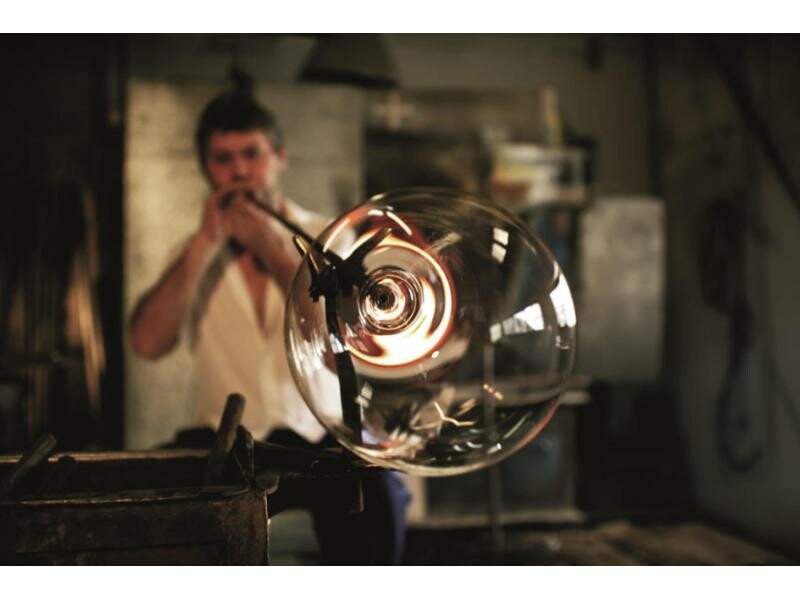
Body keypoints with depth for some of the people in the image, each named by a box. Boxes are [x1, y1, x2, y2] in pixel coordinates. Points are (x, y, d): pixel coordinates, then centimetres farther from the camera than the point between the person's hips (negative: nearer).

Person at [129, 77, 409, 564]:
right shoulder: (196, 256, 10)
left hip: (324, 433, -1)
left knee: (375, 493, -31)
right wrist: (203, 242, -11)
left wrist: (274, 249, -14)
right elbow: (148, 343, -7)